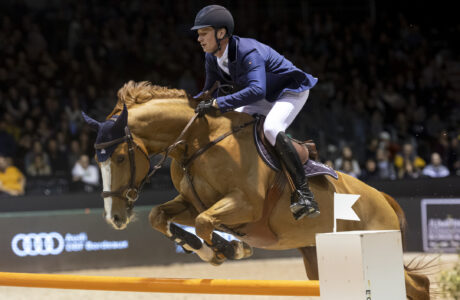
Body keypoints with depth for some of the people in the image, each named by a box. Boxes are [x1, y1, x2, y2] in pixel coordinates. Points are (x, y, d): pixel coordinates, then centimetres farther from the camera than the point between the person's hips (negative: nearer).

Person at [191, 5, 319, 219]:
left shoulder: (248, 52, -34)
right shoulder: (212, 58, -7)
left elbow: (256, 90, -48)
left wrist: (217, 104, -49)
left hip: (291, 92, -9)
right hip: (266, 98, 9)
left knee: (271, 129, -35)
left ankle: (305, 195, -37)